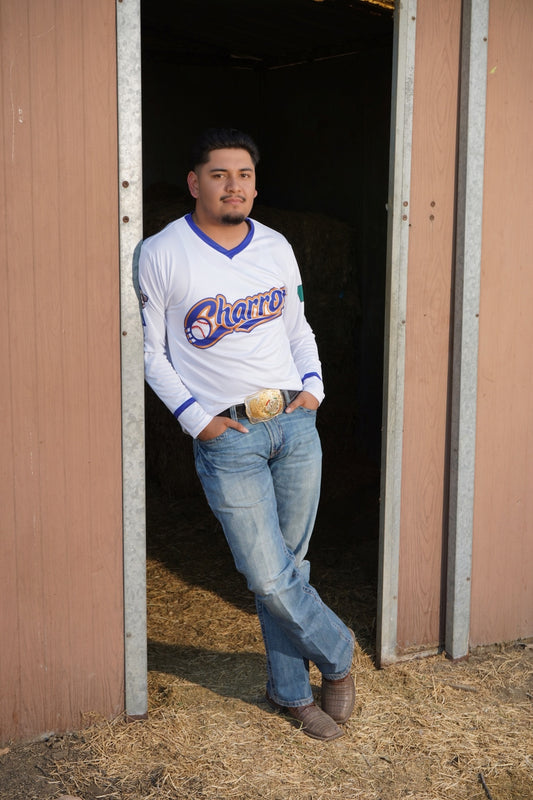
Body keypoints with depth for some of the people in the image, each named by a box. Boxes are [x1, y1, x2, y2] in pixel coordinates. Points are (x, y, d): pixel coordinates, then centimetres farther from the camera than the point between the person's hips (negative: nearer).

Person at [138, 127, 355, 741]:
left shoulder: (276, 247, 9)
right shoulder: (162, 254, -4)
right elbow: (150, 351, 0)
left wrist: (313, 386, 4)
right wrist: (196, 418, -9)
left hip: (295, 425, 4)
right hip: (226, 437, -4)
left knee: (288, 568, 11)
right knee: (270, 580, -4)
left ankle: (290, 691, 30)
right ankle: (337, 654, 24)